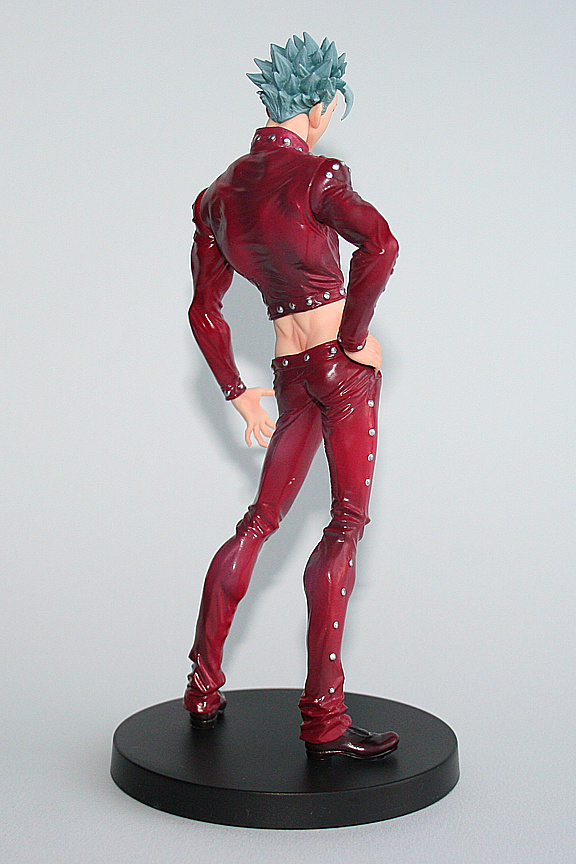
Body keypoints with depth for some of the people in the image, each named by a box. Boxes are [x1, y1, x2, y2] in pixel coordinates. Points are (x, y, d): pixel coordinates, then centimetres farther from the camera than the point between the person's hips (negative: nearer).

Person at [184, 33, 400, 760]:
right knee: (346, 524, -4)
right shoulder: (315, 175, -10)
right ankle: (323, 719, -4)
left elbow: (203, 310, 12)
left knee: (261, 520, 16)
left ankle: (203, 687, 22)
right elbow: (379, 244, -29)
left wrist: (236, 393, 19)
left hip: (290, 371, 6)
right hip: (343, 363, -6)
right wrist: (355, 333, -17)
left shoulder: (217, 196, 9)